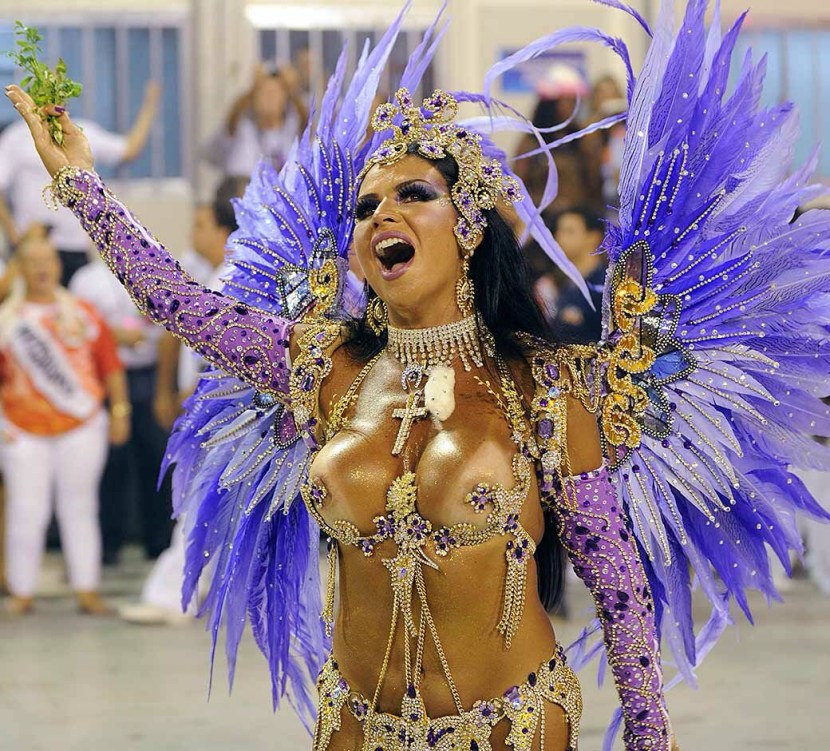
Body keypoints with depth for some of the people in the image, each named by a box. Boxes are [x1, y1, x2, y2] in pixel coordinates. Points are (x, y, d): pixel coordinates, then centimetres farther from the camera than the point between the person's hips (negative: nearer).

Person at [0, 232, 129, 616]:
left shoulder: (83, 314, 6)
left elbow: (110, 364, 7)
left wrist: (119, 411, 3)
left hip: (82, 428, 1)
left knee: (78, 508, 6)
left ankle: (86, 590, 10)